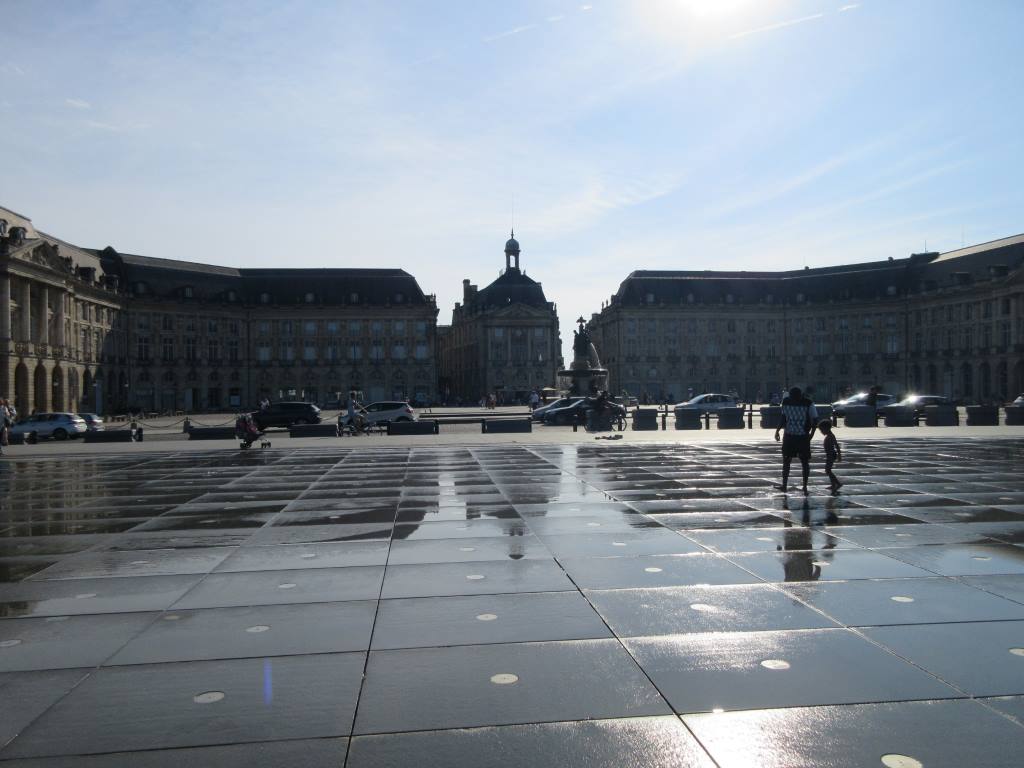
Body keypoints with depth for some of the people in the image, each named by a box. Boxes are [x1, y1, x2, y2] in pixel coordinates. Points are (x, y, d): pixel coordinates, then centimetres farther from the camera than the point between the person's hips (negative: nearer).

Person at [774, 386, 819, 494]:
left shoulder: (808, 404, -12)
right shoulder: (786, 402, -2)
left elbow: (815, 420, -4)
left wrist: (811, 434, -13)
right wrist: (778, 430, 3)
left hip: (803, 437, -3)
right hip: (788, 436, 3)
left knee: (805, 462, 2)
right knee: (786, 461, 6)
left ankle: (805, 486, 11)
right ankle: (784, 484, 17)